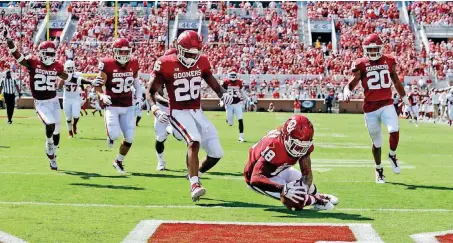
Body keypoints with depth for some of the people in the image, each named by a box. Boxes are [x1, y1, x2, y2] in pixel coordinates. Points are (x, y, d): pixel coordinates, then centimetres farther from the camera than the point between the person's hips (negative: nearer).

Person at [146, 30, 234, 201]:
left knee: (216, 153, -1)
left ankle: (195, 174, 27)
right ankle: (194, 185, -33)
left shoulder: (202, 62, 2)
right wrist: (155, 110, -25)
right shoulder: (166, 64, -11)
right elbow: (150, 92, -7)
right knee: (194, 141, -32)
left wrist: (223, 94, -9)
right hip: (178, 113, -5)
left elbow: (214, 85, 14)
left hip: (197, 113, 5)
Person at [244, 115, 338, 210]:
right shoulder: (273, 147, -43)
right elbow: (256, 179, -50)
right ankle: (316, 200, 9)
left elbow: (307, 172, -15)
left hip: (279, 170, 7)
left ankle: (317, 196, 46)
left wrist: (305, 186, -38)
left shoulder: (304, 144, -21)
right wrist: (284, 189, -57)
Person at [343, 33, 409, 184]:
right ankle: (379, 170, 28)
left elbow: (396, 81, 18)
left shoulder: (389, 61, 6)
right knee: (376, 142, 7)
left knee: (394, 130, -23)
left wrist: (404, 98, 25)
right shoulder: (361, 64, -1)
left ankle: (392, 156, 6)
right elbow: (351, 83, -2)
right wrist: (347, 91, -24)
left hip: (387, 105, 1)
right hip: (370, 108, -1)